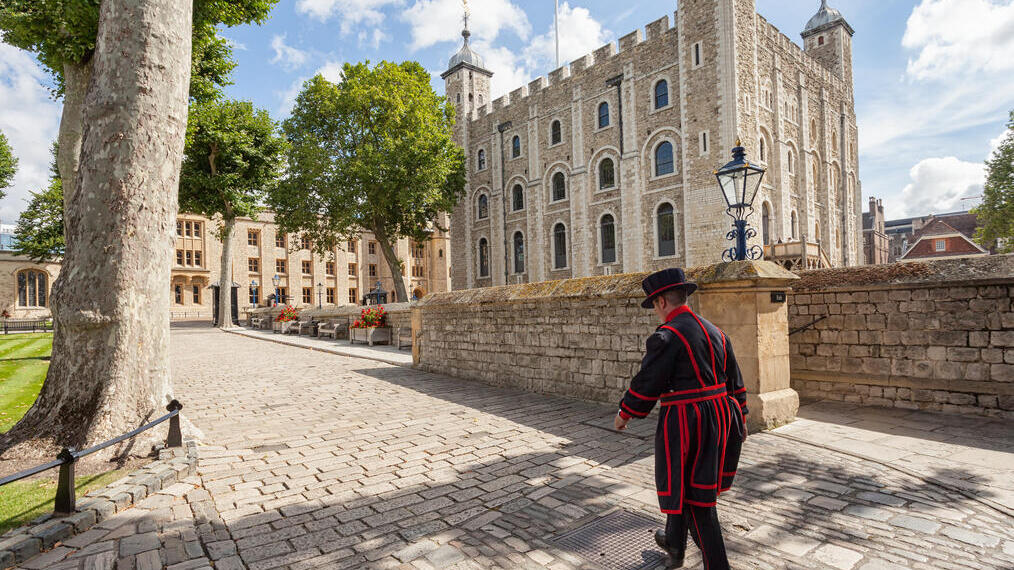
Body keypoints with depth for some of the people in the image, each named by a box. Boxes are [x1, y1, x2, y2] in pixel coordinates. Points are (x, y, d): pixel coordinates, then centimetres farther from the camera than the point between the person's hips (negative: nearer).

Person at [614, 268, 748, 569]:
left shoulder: (666, 337, -17)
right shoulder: (715, 332, 8)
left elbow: (646, 383, -13)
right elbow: (735, 381, 15)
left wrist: (624, 414, 2)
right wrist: (740, 418, 25)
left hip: (684, 420, -9)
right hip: (719, 417, 9)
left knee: (695, 497, 5)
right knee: (681, 482, 25)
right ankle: (674, 543, 43)